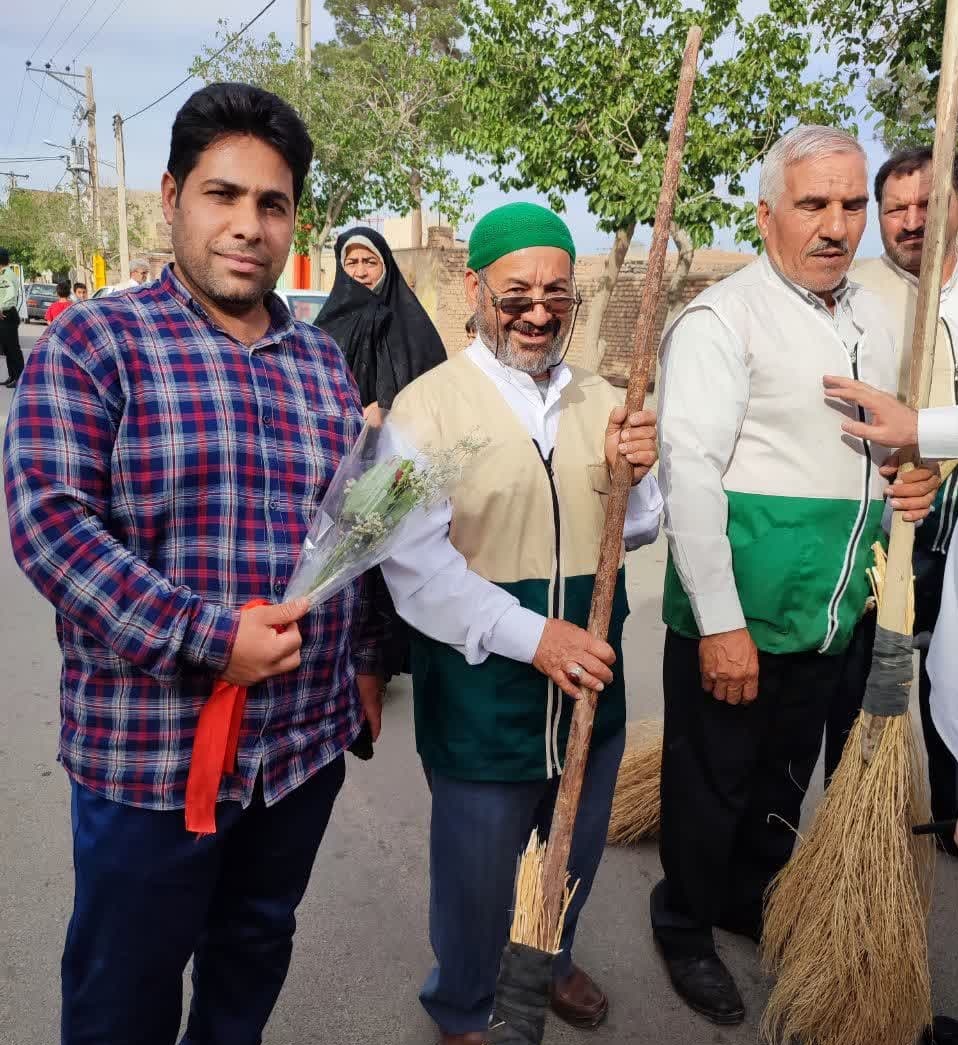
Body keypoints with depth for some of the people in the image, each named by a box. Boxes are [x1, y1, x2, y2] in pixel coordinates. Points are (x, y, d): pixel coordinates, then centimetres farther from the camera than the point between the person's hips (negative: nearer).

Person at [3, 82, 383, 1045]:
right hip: (149, 748, -4)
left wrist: (365, 664, 15)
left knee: (257, 948, 24)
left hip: (306, 739, 5)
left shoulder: (323, 363, 8)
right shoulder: (93, 343, -7)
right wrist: (209, 638, -24)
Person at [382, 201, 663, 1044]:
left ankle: (551, 958, 54)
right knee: (477, 866, 14)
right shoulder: (430, 404, -13)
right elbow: (413, 558, -20)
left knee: (577, 848, 25)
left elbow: (636, 532, 11)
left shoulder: (603, 402, 3)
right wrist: (530, 634, -24)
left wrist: (637, 475, -11)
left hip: (589, 678, 5)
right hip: (482, 684, -5)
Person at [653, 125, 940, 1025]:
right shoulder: (720, 319, -14)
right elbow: (690, 473, -20)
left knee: (786, 778, 22)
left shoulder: (872, 319, 10)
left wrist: (919, 475, 0)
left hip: (835, 614, 7)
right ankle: (685, 926, 34)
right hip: (735, 619, -7)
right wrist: (721, 622, -22)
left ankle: (750, 899, 46)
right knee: (711, 781, 10)